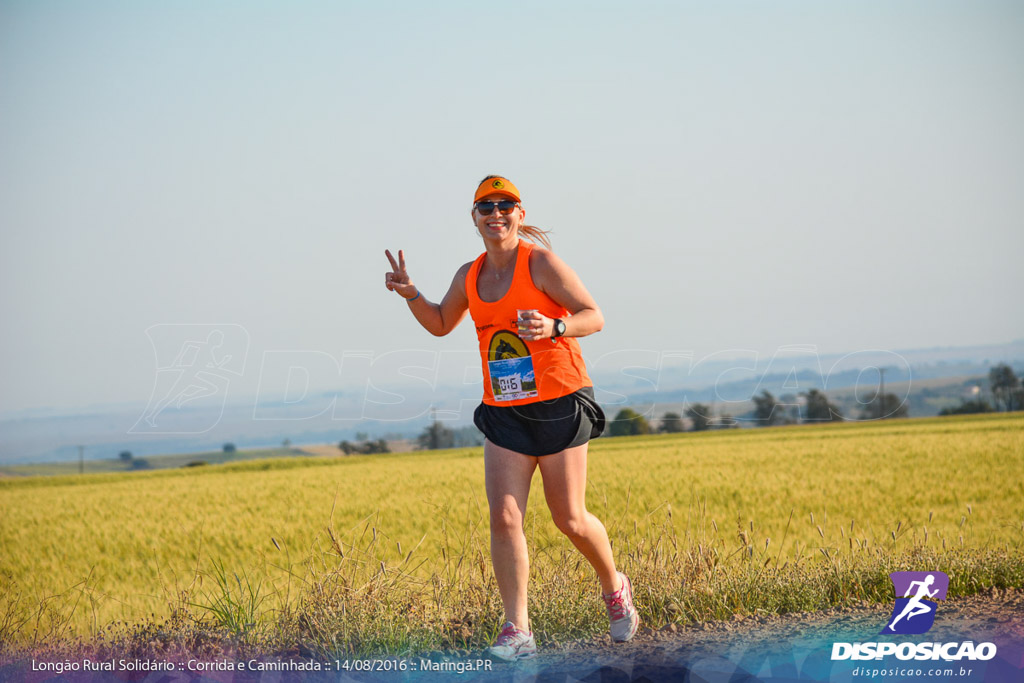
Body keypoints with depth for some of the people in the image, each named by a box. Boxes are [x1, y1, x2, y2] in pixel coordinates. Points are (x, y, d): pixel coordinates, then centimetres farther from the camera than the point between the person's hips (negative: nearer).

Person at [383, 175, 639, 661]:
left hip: (560, 406, -4)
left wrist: (553, 328, -31)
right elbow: (441, 325, 24)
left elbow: (594, 316, -12)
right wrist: (411, 295, 7)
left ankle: (614, 588, 31)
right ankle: (517, 631, -7)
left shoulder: (540, 263, -10)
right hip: (504, 413, 5)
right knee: (504, 517, -9)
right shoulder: (469, 276, 8)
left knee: (569, 520, 1)